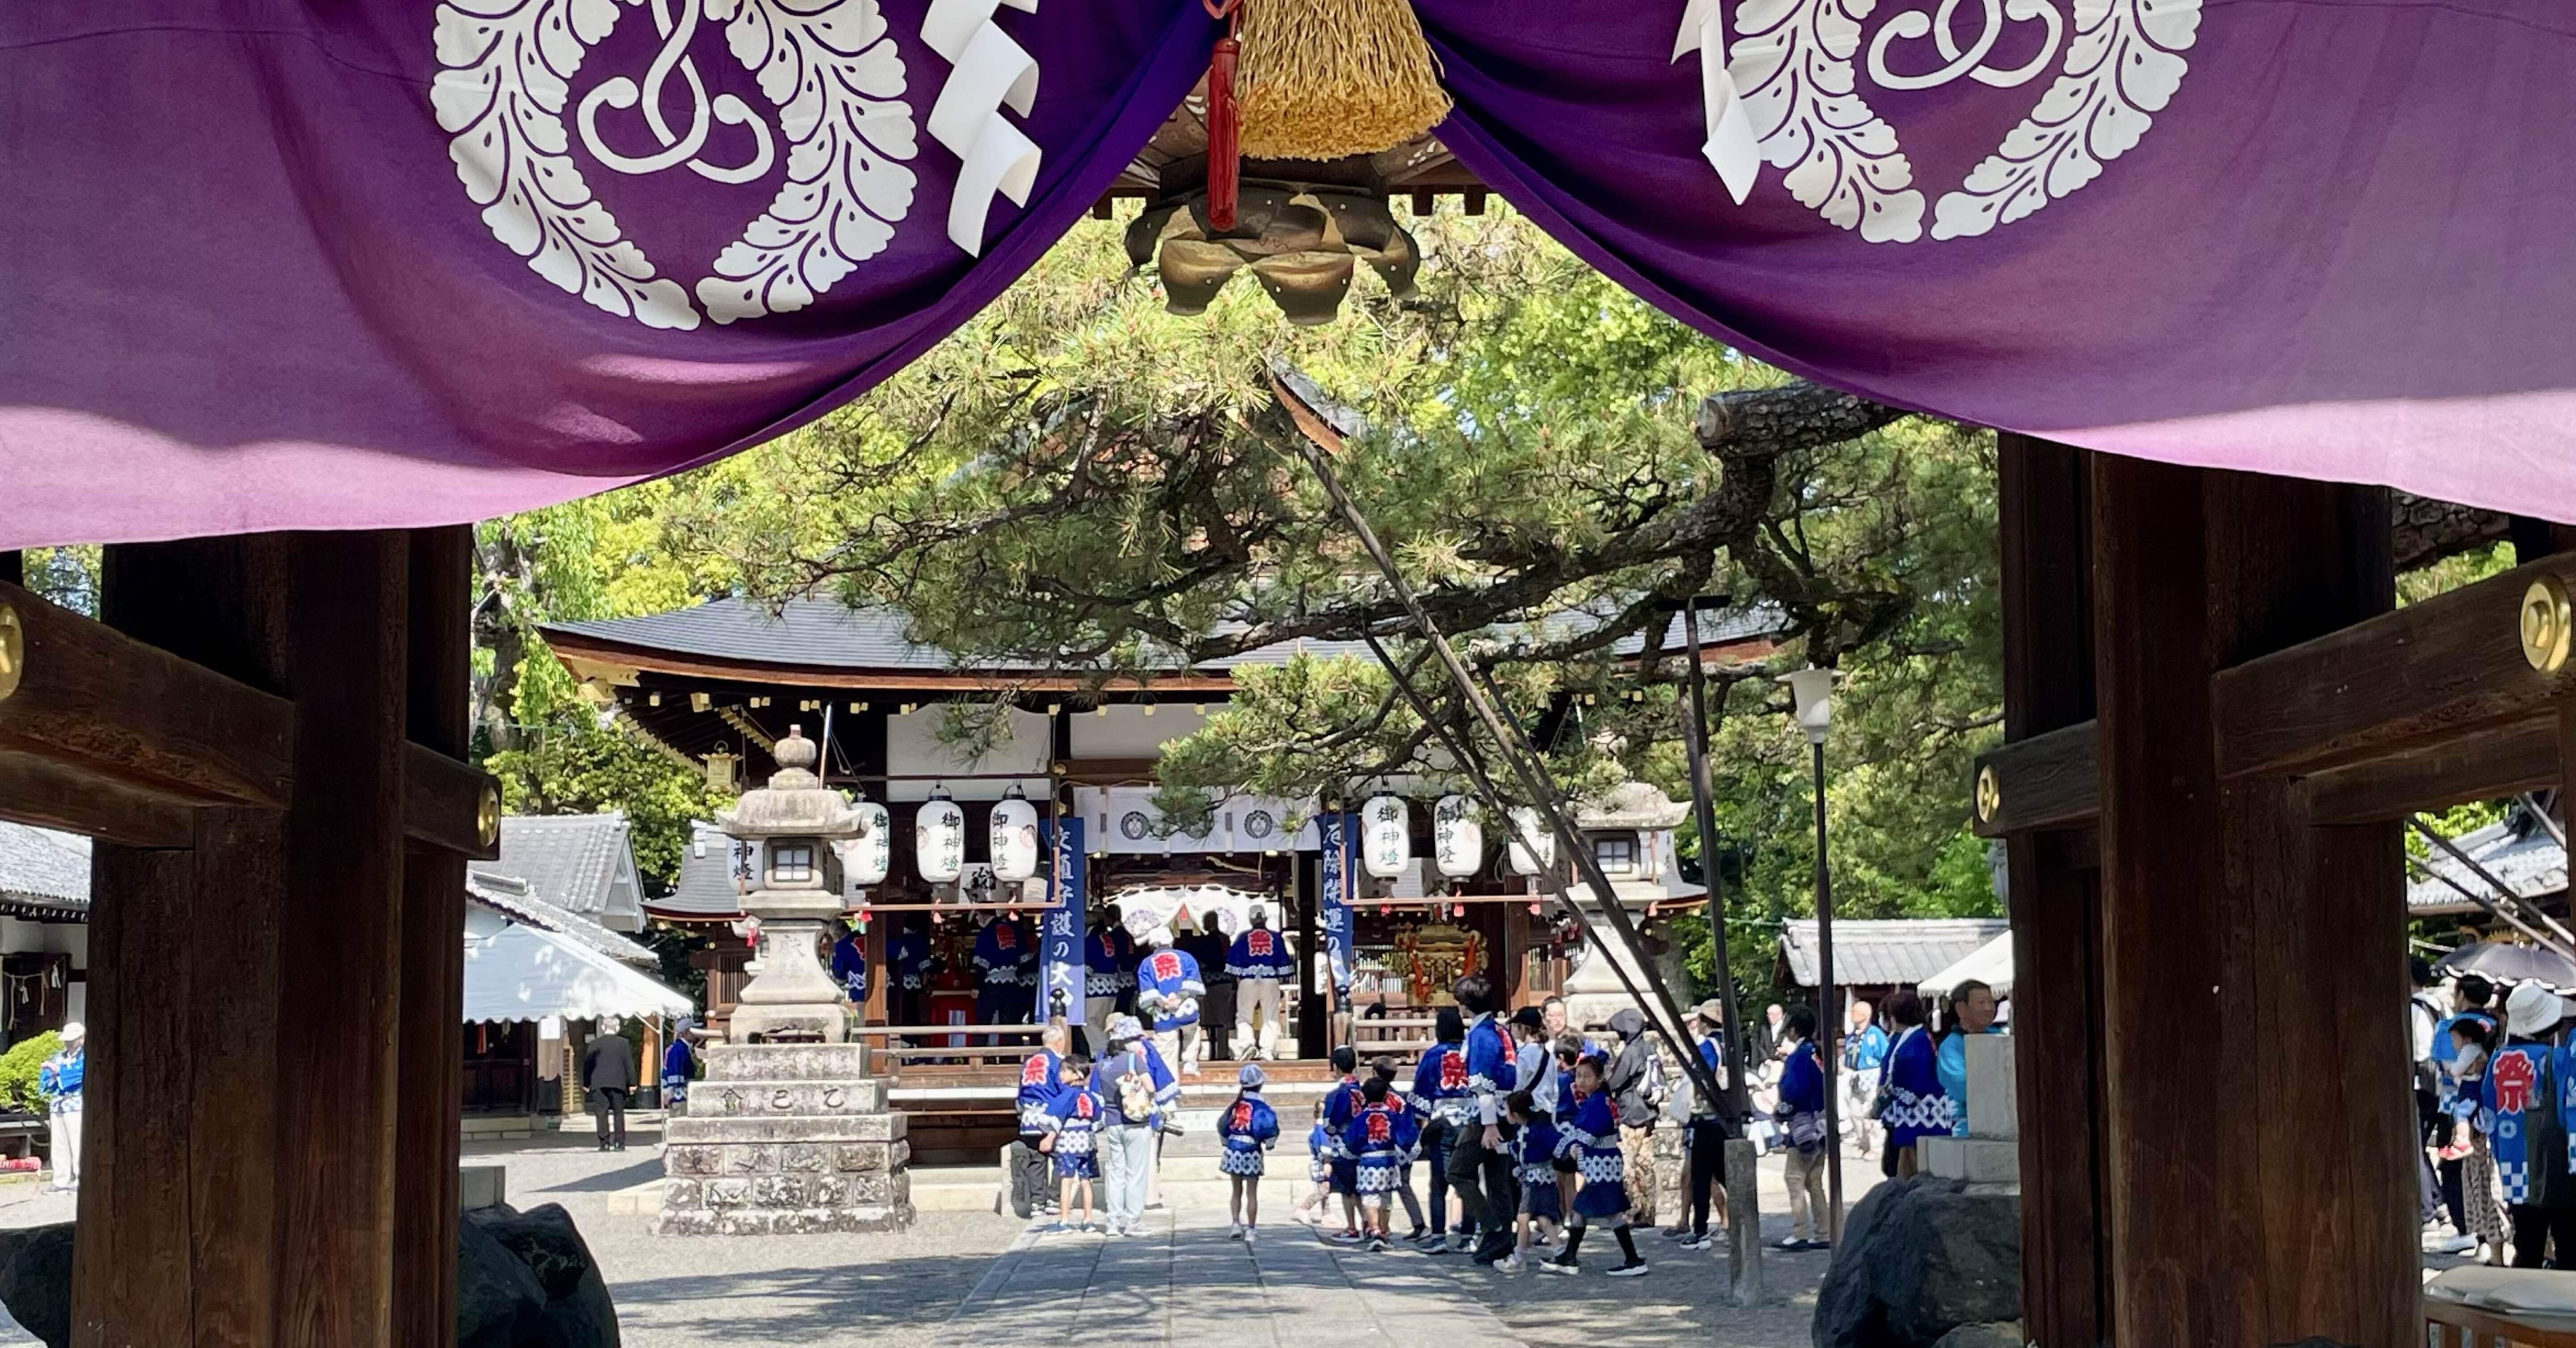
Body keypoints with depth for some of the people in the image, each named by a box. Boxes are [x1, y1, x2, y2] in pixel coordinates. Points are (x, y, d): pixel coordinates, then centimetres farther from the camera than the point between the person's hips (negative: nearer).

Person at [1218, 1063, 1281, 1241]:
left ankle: (1236, 1224, 8)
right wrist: (1270, 1143, -1)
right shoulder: (1260, 1105, -10)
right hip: (1252, 1152, -4)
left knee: (1237, 1191, 16)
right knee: (1252, 1193, 4)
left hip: (1233, 1151, 4)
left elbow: (1222, 1126, 10)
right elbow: (1270, 1127, -19)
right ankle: (1251, 1230, 6)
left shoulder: (1236, 1104, 4)